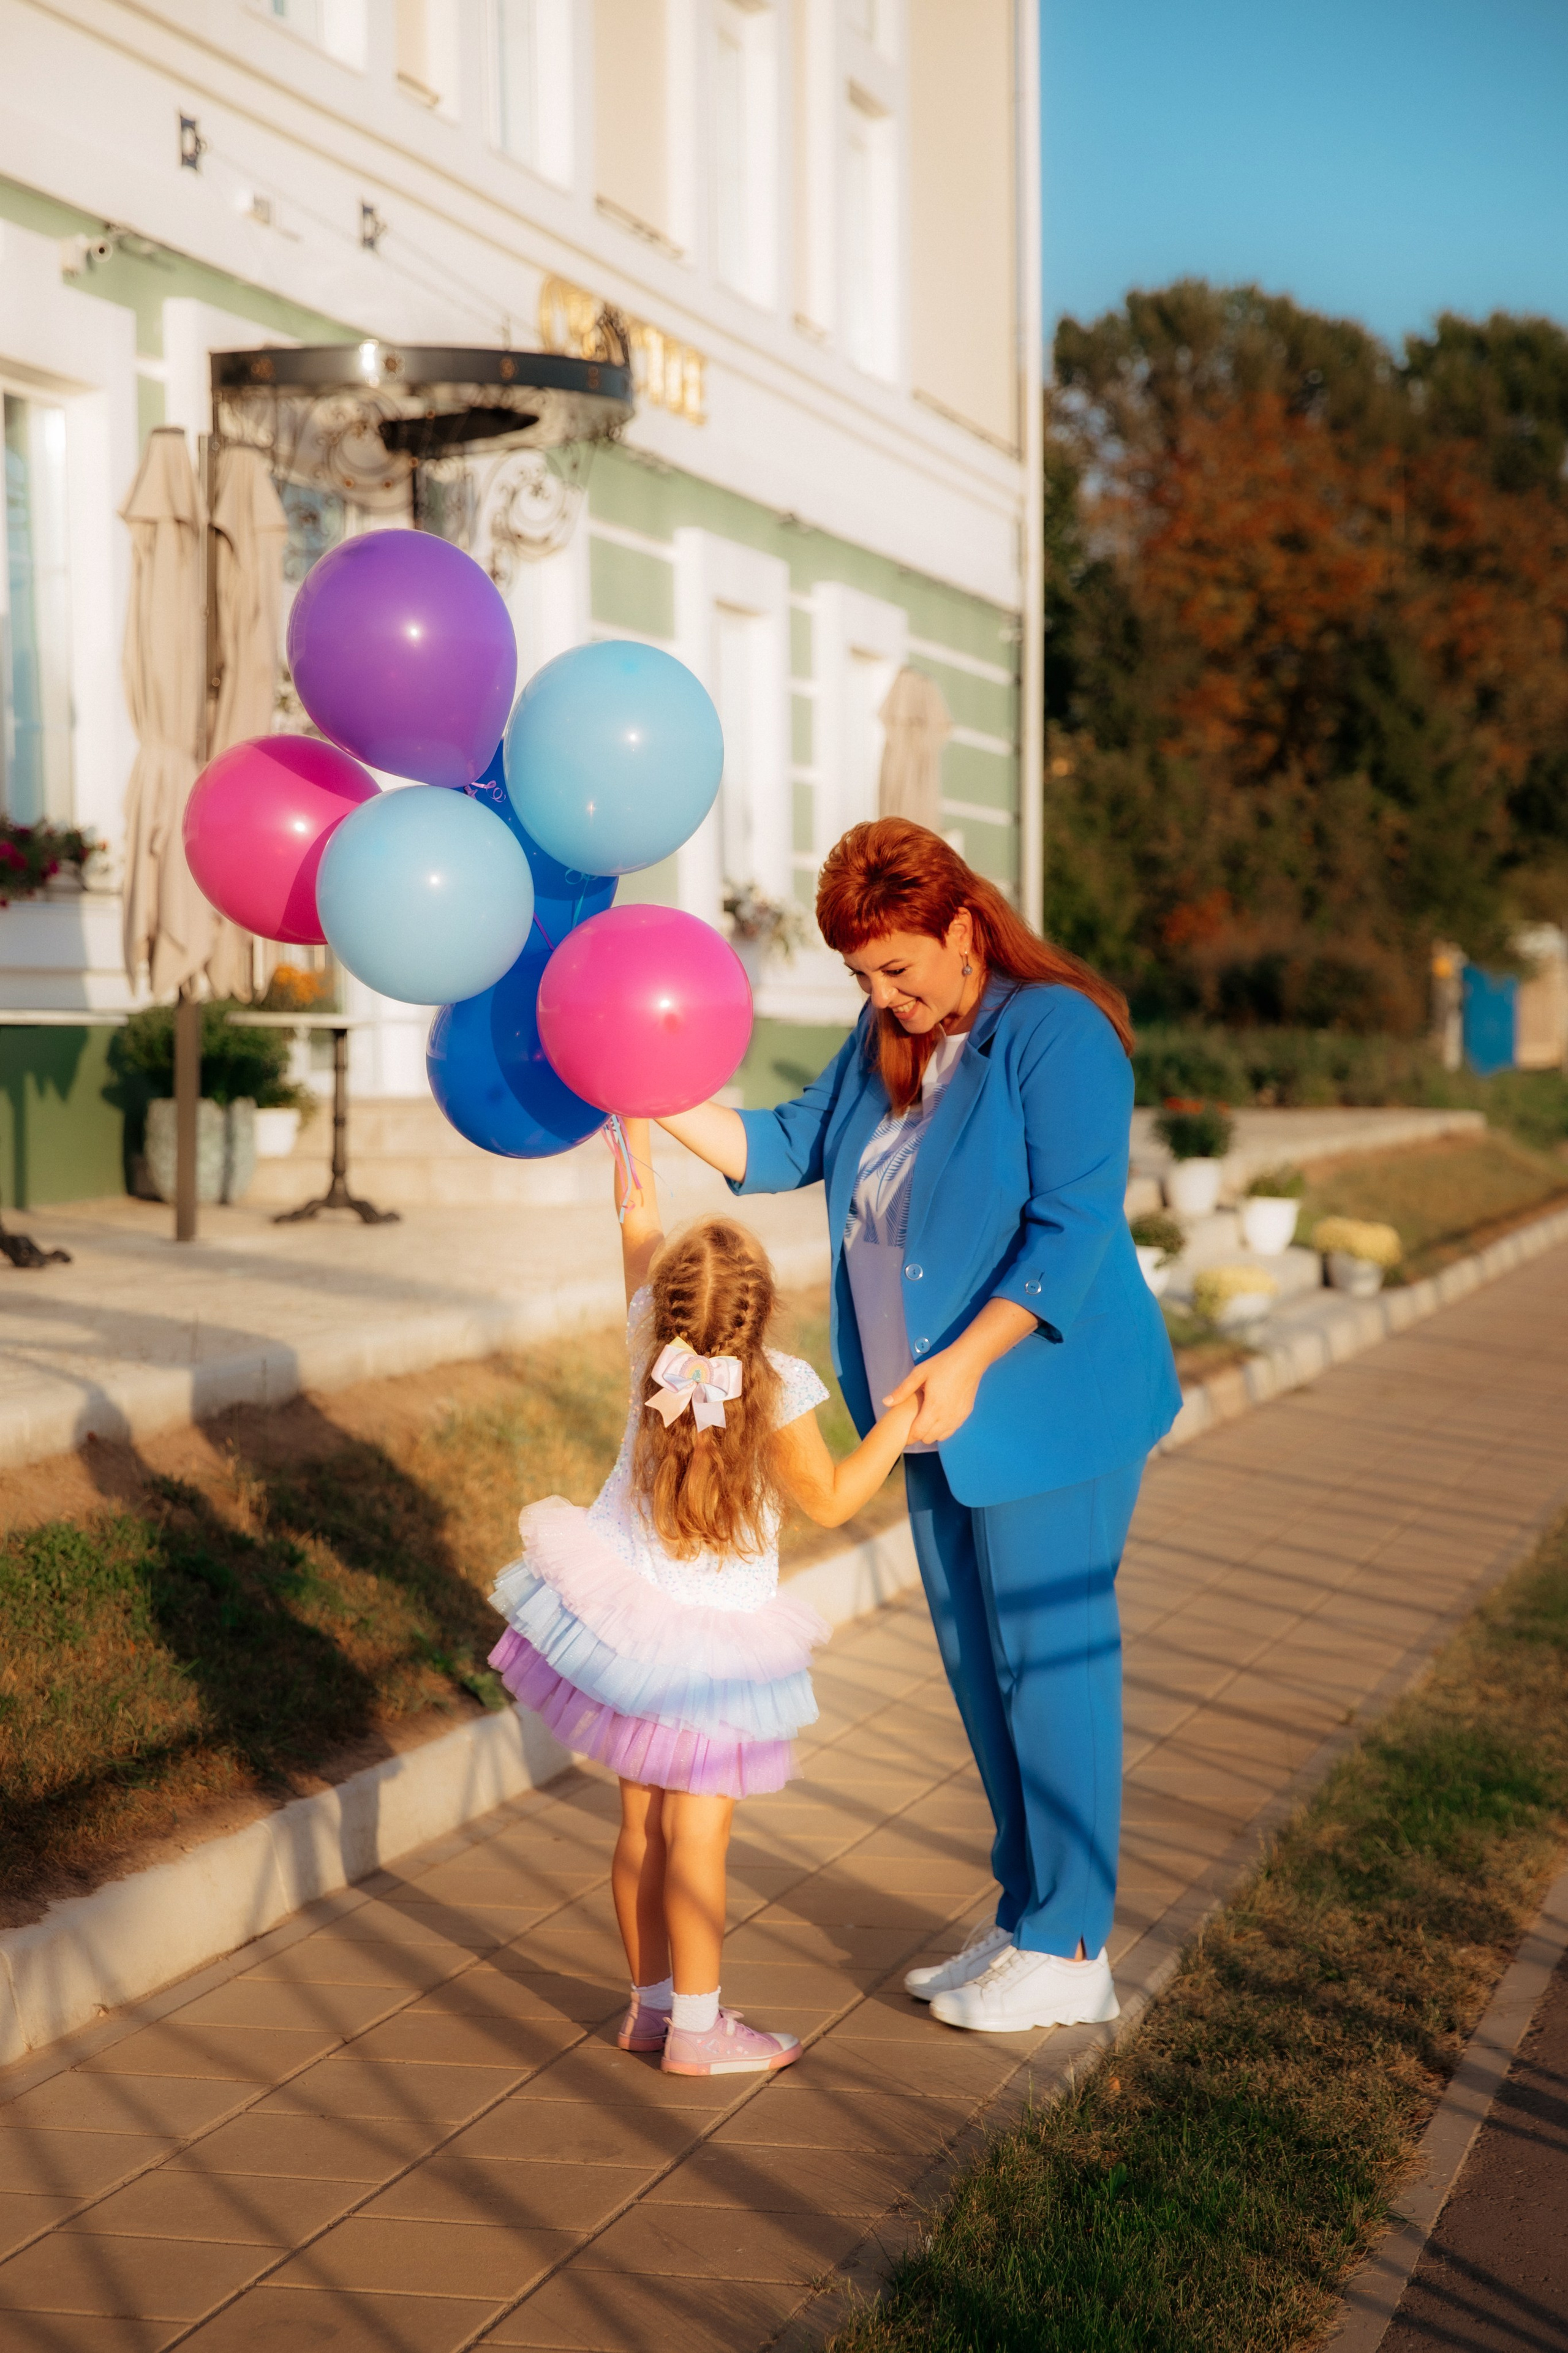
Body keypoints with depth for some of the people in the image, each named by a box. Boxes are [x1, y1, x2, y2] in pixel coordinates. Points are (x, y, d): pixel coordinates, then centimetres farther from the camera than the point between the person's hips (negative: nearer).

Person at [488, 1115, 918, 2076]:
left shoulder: (653, 1341, -8)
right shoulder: (778, 1391, -20)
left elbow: (636, 1211, 4)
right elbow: (831, 1500, -12)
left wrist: (637, 1123, 13)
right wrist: (905, 1418, -8)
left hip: (627, 1601, 5)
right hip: (715, 1636, -5)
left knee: (643, 1820, 13)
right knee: (698, 1830, 2)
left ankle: (652, 2001, 26)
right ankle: (696, 2028, 9)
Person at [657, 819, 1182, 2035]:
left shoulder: (1057, 1034, -16)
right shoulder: (885, 1043, 9)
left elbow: (1073, 1230, -22)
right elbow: (782, 1148, 11)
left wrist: (968, 1356, -30)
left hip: (1050, 1409, -8)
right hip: (945, 1423, 8)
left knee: (1049, 1667, -1)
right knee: (980, 1670, 14)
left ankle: (1070, 1954, 12)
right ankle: (1025, 1919, 28)